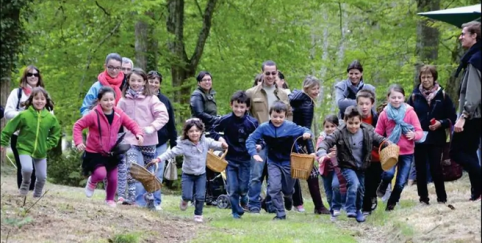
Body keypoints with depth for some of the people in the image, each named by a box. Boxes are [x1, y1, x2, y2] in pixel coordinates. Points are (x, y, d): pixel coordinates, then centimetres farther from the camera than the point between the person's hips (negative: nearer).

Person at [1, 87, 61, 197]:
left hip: (41, 152, 3)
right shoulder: (24, 115, -15)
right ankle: (25, 184, 6)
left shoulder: (51, 118, -7)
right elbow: (9, 128, -6)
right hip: (25, 149, -3)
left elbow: (56, 133, 10)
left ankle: (37, 196, 32)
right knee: (27, 169, -26)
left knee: (42, 177, 6)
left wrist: (48, 145, 0)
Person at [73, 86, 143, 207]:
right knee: (101, 174, -23)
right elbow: (78, 126, -13)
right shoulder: (94, 115, -19)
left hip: (111, 153, 4)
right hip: (94, 153, -4)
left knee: (113, 178, 7)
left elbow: (131, 124, 4)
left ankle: (110, 199, 35)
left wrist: (138, 134, -17)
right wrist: (79, 142, -24)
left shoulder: (119, 114, -5)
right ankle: (92, 182, 15)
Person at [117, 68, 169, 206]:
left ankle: (150, 200, 23)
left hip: (148, 141, 0)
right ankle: (132, 198, -25)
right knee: (132, 168, -21)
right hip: (131, 140, 0)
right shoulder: (124, 100, 6)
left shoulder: (151, 99, -2)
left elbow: (163, 116, -7)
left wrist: (153, 127, -21)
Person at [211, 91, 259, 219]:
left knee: (243, 188, 4)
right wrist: (219, 138, -13)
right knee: (233, 189, -1)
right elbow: (213, 130, 5)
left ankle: (243, 198, 38)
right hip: (230, 159, 0)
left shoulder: (252, 122, -11)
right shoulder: (225, 120, -10)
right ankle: (236, 212, 17)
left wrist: (259, 145, -19)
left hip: (245, 159, 0)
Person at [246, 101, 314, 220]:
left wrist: (307, 133, -27)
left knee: (287, 189, 15)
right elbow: (250, 140, -10)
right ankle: (280, 214, -3)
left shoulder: (291, 126, -15)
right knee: (274, 188, -16)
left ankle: (288, 197, 54)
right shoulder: (264, 128, -14)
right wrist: (254, 154, -25)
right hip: (273, 163, 0)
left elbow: (305, 131, -3)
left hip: (288, 162, 0)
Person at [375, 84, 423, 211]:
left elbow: (420, 132, -4)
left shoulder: (410, 112, -5)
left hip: (407, 153, 1)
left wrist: (414, 135, -27)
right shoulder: (384, 114, -3)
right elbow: (377, 133, 5)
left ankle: (392, 203, 27)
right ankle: (382, 187, 8)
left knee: (401, 182, 4)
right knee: (388, 173, -26)